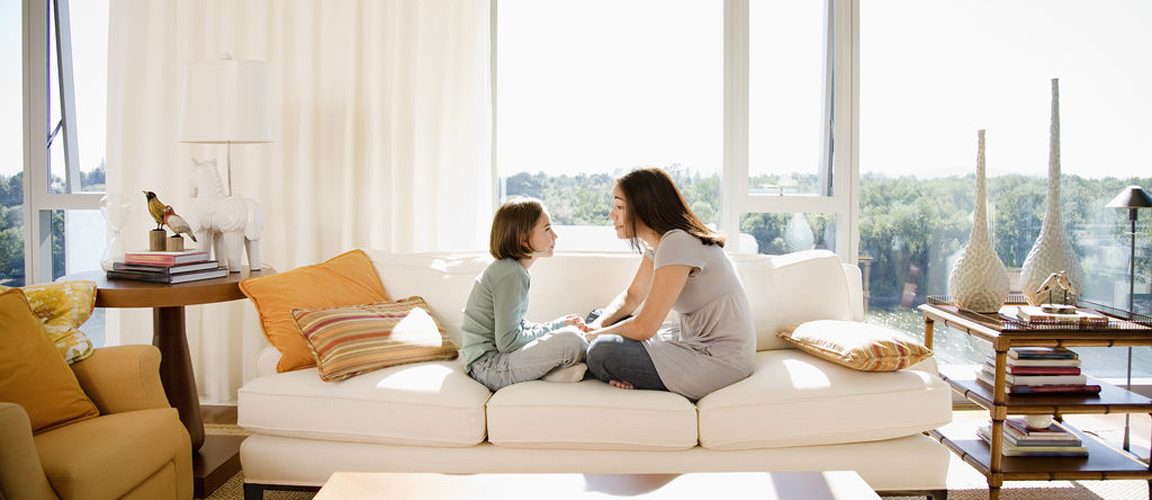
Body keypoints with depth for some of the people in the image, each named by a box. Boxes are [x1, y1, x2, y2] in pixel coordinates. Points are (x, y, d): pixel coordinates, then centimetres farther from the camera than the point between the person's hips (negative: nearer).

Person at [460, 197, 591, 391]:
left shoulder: (513, 269, 11)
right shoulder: (509, 273, -18)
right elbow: (507, 341, -22)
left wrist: (559, 324, 3)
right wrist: (558, 326, -11)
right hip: (486, 365, -10)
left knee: (573, 331, 16)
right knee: (570, 340, -27)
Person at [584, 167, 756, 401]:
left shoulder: (677, 243, -23)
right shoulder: (656, 243, 7)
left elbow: (644, 327, -23)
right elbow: (632, 296, 18)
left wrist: (595, 336, -7)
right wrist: (597, 325, -1)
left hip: (720, 360, -10)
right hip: (694, 340, 10)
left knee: (603, 352, -24)